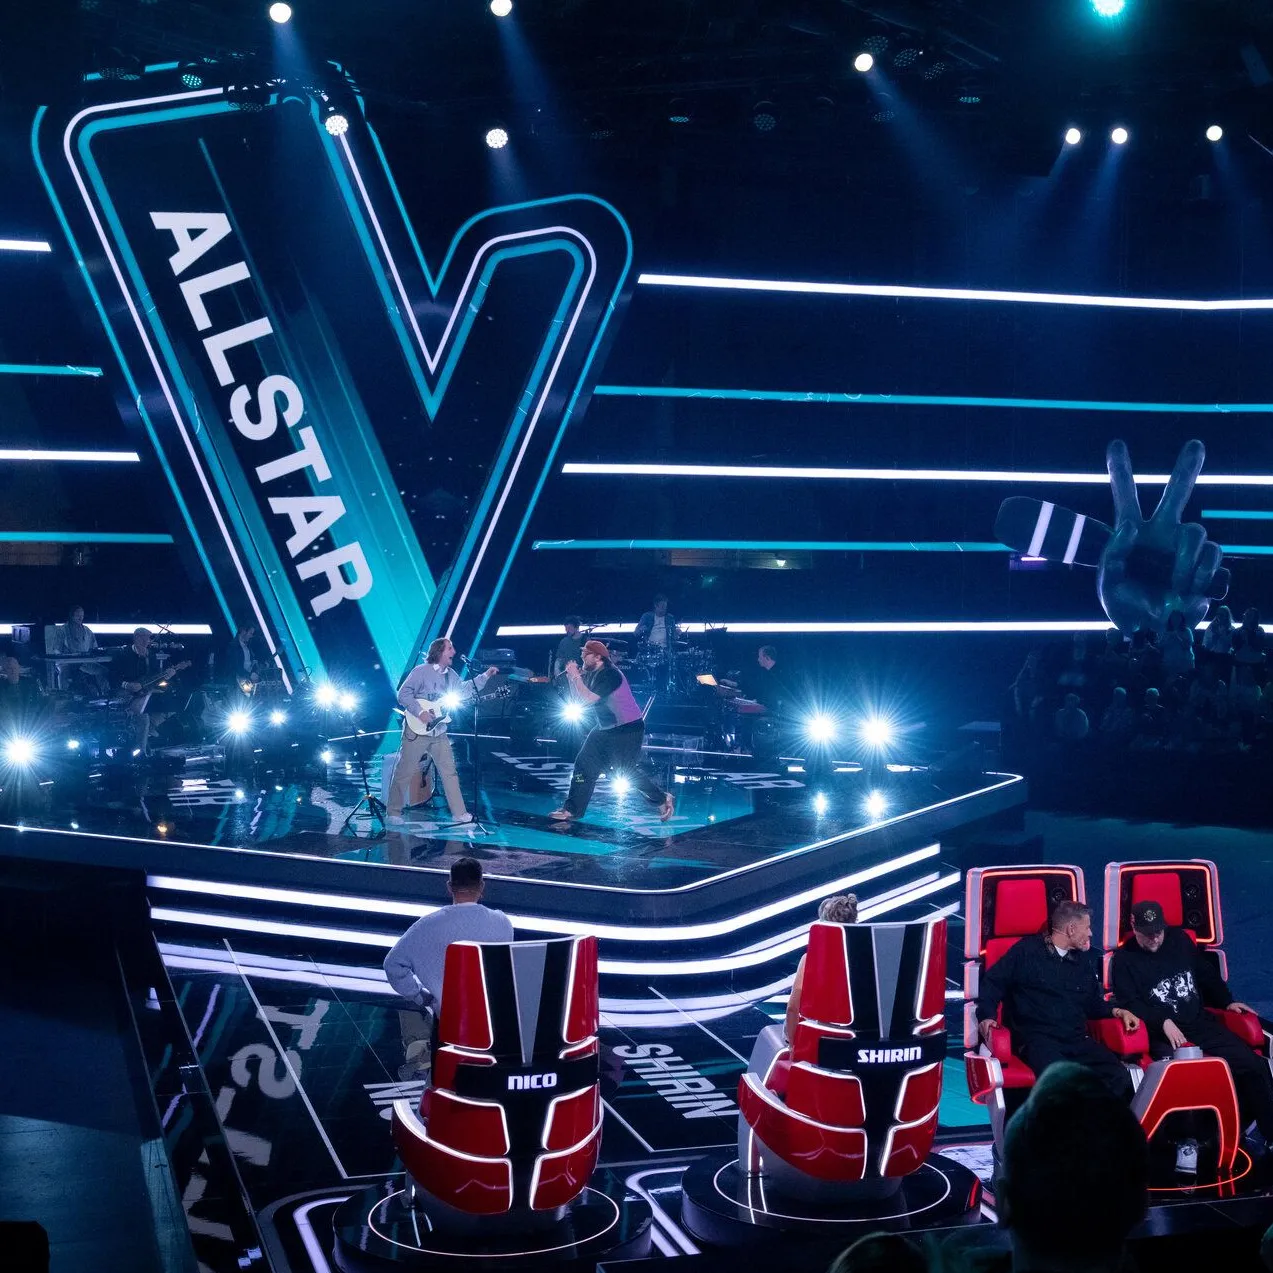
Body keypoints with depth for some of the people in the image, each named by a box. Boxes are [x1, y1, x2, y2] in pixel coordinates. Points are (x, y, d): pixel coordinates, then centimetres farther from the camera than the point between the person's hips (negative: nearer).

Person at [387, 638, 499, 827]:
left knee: (449, 771, 6)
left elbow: (464, 690, 18)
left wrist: (485, 676, 11)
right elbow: (403, 694, -14)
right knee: (405, 772, -1)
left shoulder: (451, 674, 12)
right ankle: (393, 813, 8)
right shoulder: (421, 671, -11)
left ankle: (459, 813, 10)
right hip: (417, 731, -7)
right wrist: (420, 712, -22)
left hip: (439, 732, 7)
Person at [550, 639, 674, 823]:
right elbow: (577, 697, 11)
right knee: (585, 764, 4)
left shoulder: (610, 674, -22)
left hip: (627, 729, -9)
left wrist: (576, 676, -23)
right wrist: (571, 676, -1)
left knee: (627, 772, -6)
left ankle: (662, 798, 11)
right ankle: (572, 810, 9)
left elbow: (589, 699, -29)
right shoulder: (591, 674, 6)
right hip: (605, 729, 9)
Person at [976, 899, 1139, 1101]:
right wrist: (986, 1015, -7)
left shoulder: (1085, 959, 23)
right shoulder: (1027, 950, 7)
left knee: (1119, 1077, -24)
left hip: (1078, 1039, 5)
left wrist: (1117, 1011, 11)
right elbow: (993, 981, 8)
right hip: (1036, 1037, -5)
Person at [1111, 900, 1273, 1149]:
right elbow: (1130, 1004, -9)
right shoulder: (1123, 960, 1)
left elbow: (1207, 974, 26)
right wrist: (1164, 1023, -21)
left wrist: (1227, 1001, 14)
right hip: (1163, 1033, -5)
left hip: (1202, 1023, 5)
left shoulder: (1179, 939, 14)